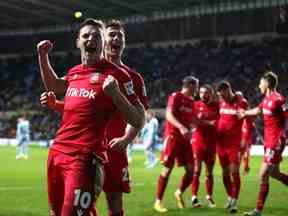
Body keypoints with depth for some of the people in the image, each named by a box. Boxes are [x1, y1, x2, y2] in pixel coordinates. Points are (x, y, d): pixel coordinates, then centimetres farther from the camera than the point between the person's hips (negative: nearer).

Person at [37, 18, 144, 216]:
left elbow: (138, 121, -7)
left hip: (85, 158, -7)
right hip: (57, 152, 7)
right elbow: (54, 86, 37)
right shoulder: (74, 72, 13)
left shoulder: (115, 74, -6)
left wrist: (115, 93, -22)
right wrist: (43, 55, 25)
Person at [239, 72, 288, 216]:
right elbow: (258, 110, 27)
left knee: (263, 175, -8)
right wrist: (244, 113, 39)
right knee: (274, 173, 17)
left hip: (276, 141, -9)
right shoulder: (266, 98, 8)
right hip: (269, 140, 9)